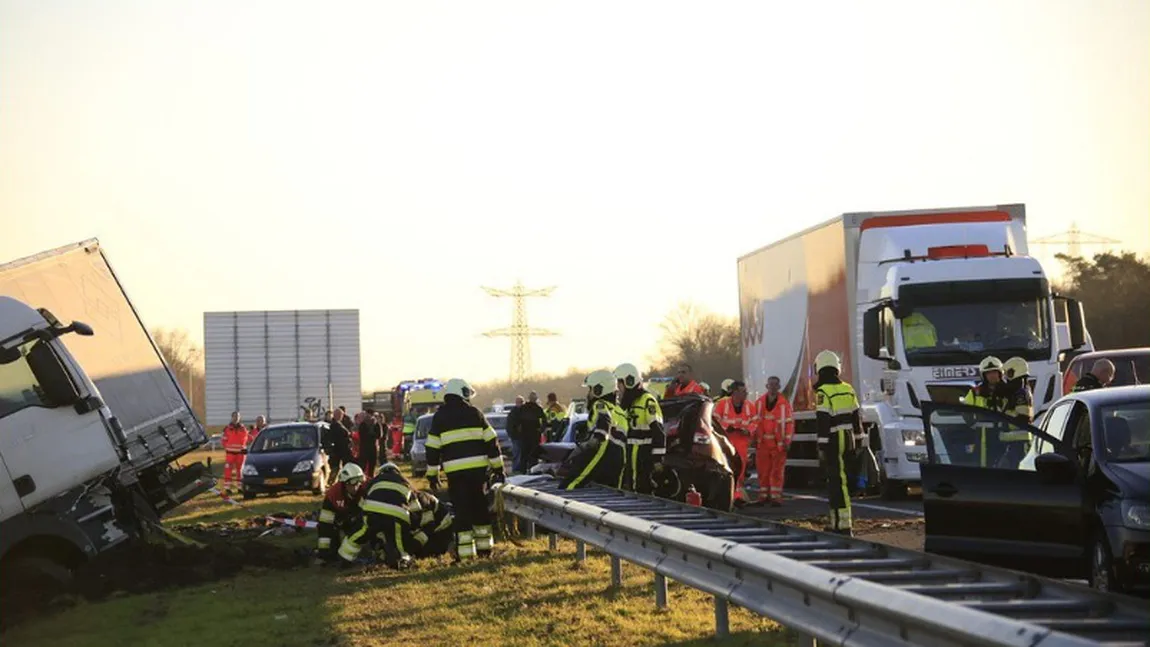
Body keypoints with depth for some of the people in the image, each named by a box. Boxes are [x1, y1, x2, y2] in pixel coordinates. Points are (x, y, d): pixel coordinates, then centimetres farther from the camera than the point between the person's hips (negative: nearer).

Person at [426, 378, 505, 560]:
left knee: (462, 510, 0)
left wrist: (432, 473, 11)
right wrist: (498, 466, 11)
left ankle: (465, 549, -5)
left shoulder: (439, 417, 5)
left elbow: (432, 448, 5)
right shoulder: (475, 413, 7)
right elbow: (491, 441, 6)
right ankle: (484, 545, 21)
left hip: (455, 471, -1)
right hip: (478, 469, 1)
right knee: (480, 507, 15)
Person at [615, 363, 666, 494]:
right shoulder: (630, 403, 18)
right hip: (632, 457, 10)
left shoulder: (648, 401, -12)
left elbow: (659, 432, -18)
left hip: (644, 459, -10)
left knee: (643, 492, -12)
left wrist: (658, 458, -21)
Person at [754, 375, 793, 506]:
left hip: (778, 443, -3)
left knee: (777, 471, -3)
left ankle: (776, 497, -2)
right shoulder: (760, 402, 5)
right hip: (762, 443, 3)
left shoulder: (784, 403, -3)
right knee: (763, 470, 6)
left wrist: (787, 441, -6)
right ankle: (764, 496, 13)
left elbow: (790, 422, -2)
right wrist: (755, 439, 6)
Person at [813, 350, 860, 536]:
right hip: (848, 441, 7)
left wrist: (822, 447, -15)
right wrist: (857, 438, 23)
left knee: (838, 482, -9)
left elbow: (823, 422, -17)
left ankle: (844, 525, -14)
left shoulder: (823, 392, -12)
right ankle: (837, 523, 22)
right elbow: (855, 418, 15)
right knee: (835, 481, 17)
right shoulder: (848, 389, 10)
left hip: (834, 442, -7)